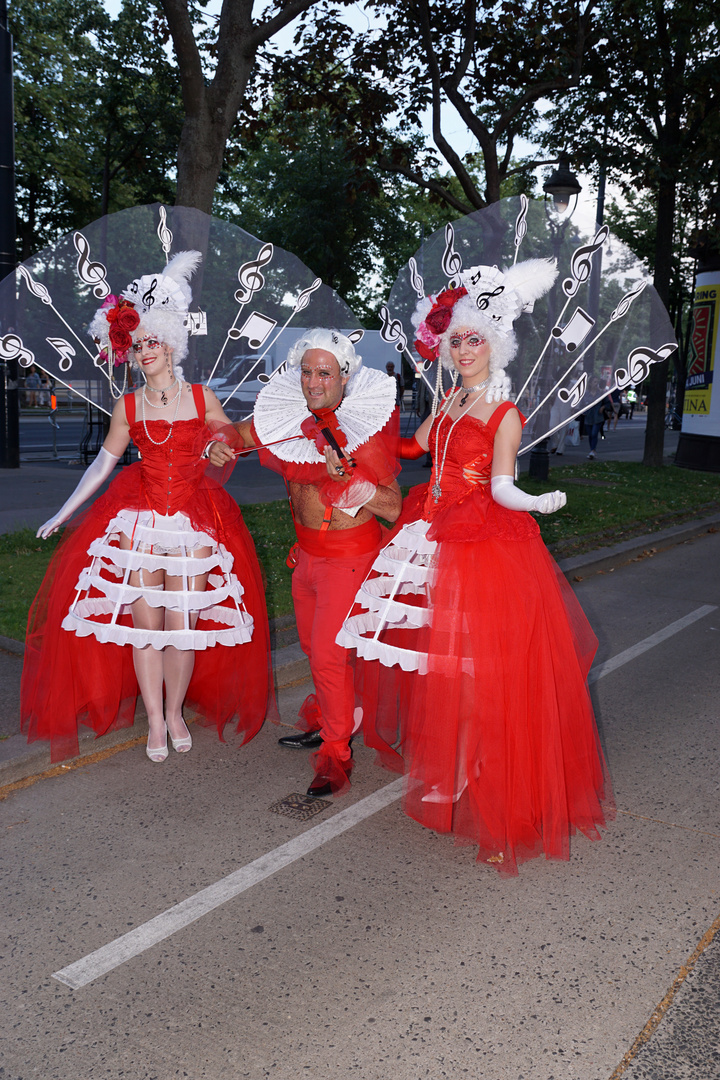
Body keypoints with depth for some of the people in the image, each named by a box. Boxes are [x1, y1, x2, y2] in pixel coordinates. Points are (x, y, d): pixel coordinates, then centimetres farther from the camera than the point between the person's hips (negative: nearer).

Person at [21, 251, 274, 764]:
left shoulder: (202, 398, 1)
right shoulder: (128, 405, 4)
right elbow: (104, 462, 9)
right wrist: (63, 513, 8)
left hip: (194, 515, -1)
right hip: (140, 515, 1)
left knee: (183, 623, -2)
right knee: (144, 621, 1)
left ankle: (176, 711, 22)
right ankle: (155, 720, 18)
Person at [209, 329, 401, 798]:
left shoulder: (365, 432, -17)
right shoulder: (291, 420, -2)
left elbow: (394, 508, -19)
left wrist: (348, 478, -32)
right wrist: (218, 447, -9)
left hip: (349, 555, -6)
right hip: (308, 551, 7)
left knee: (329, 653, -8)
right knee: (314, 645, 20)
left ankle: (335, 756, 9)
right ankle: (323, 721, 43)